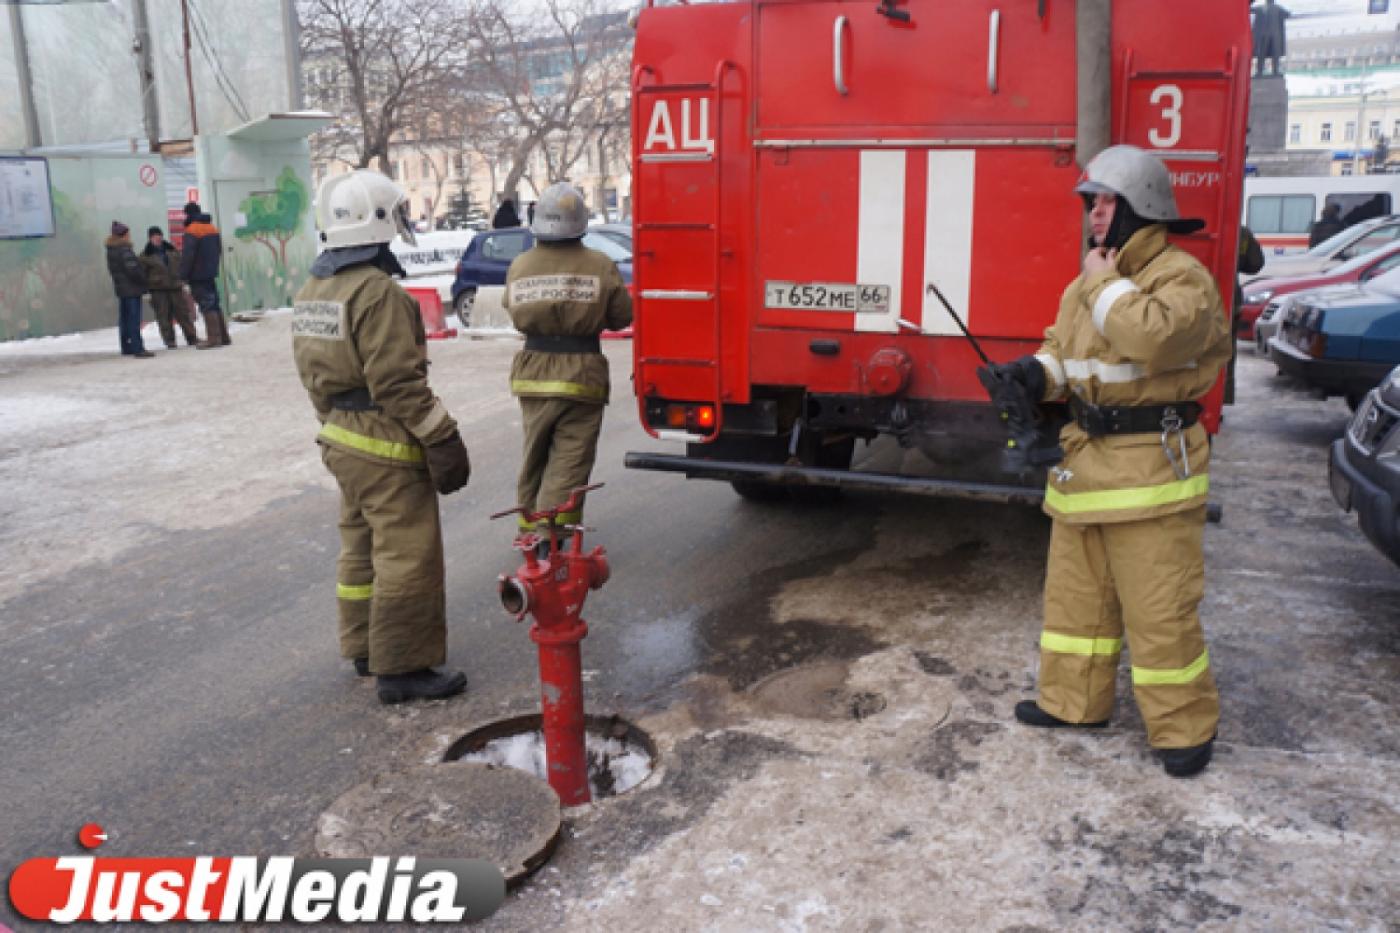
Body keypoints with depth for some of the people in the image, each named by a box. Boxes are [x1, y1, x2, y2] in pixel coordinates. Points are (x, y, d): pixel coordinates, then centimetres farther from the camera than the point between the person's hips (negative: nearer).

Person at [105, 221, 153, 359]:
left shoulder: (111, 250, 11)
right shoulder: (125, 250, -17)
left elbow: (112, 270, 17)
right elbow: (133, 268, -22)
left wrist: (119, 279, 18)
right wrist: (143, 279, -8)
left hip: (120, 287, 9)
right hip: (132, 288, -9)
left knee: (124, 319, 14)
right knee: (134, 320, -9)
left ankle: (127, 347, 21)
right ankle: (138, 349, -11)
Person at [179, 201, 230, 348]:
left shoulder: (192, 231, -13)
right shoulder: (213, 228, 12)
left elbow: (187, 255, -18)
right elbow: (219, 250, 19)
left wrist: (183, 275, -14)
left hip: (198, 276, -8)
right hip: (211, 273, 8)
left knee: (206, 306, -8)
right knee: (214, 304, 12)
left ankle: (214, 338, -11)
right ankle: (223, 336, 14)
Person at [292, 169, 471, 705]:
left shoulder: (314, 290, 10)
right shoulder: (377, 292, -20)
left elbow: (313, 374, 15)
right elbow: (399, 383, -23)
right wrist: (444, 441, -18)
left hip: (342, 440, 10)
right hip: (386, 447, -10)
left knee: (361, 549, 19)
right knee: (407, 556, -2)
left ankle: (365, 650, 31)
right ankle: (402, 669, 5)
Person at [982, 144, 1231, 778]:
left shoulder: (1181, 276, -12)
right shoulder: (1088, 282, 14)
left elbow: (1152, 335, -32)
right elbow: (1064, 350, 20)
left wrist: (1105, 283, -17)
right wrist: (1035, 373, -2)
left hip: (1151, 467, -8)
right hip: (1086, 460, 8)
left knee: (1160, 606, -1)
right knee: (1075, 592, 16)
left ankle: (1184, 726, 15)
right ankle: (1073, 700, 30)